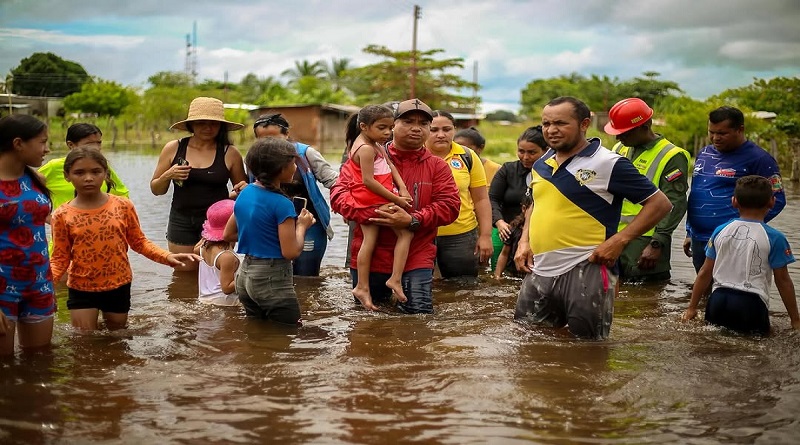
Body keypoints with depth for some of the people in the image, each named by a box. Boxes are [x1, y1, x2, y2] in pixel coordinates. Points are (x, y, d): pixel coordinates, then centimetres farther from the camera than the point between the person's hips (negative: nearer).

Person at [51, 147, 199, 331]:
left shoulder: (122, 206, -8)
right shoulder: (62, 215, -10)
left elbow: (139, 242, 2)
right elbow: (60, 258, -6)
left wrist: (167, 257, -13)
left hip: (118, 287, 1)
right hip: (81, 289, -1)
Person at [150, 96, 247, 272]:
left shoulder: (230, 153, 0)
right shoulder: (173, 149, 3)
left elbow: (242, 189, 14)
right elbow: (156, 190, 10)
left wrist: (241, 191, -9)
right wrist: (168, 175, -10)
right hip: (182, 222, 1)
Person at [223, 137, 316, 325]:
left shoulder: (245, 193, 5)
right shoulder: (282, 204, -19)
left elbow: (228, 235, 16)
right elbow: (291, 252, -19)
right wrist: (302, 226, -3)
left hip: (245, 276, 9)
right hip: (273, 280, -9)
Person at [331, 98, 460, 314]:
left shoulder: (437, 166, 3)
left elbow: (450, 206, -8)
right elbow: (339, 193, -3)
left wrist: (412, 220, -22)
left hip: (416, 258, 0)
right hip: (370, 257, 1)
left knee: (419, 312, -6)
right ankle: (382, 293, 43)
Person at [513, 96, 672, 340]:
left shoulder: (608, 164, -9)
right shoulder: (541, 164, 12)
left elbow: (659, 203, -6)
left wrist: (619, 240, -15)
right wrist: (524, 241, 12)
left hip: (585, 272, -6)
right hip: (538, 272, 7)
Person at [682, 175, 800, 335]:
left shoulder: (720, 231, 6)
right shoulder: (774, 238, -4)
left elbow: (705, 273, 10)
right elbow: (783, 280, -1)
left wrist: (692, 307, 19)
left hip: (718, 299, 4)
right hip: (751, 304, -4)